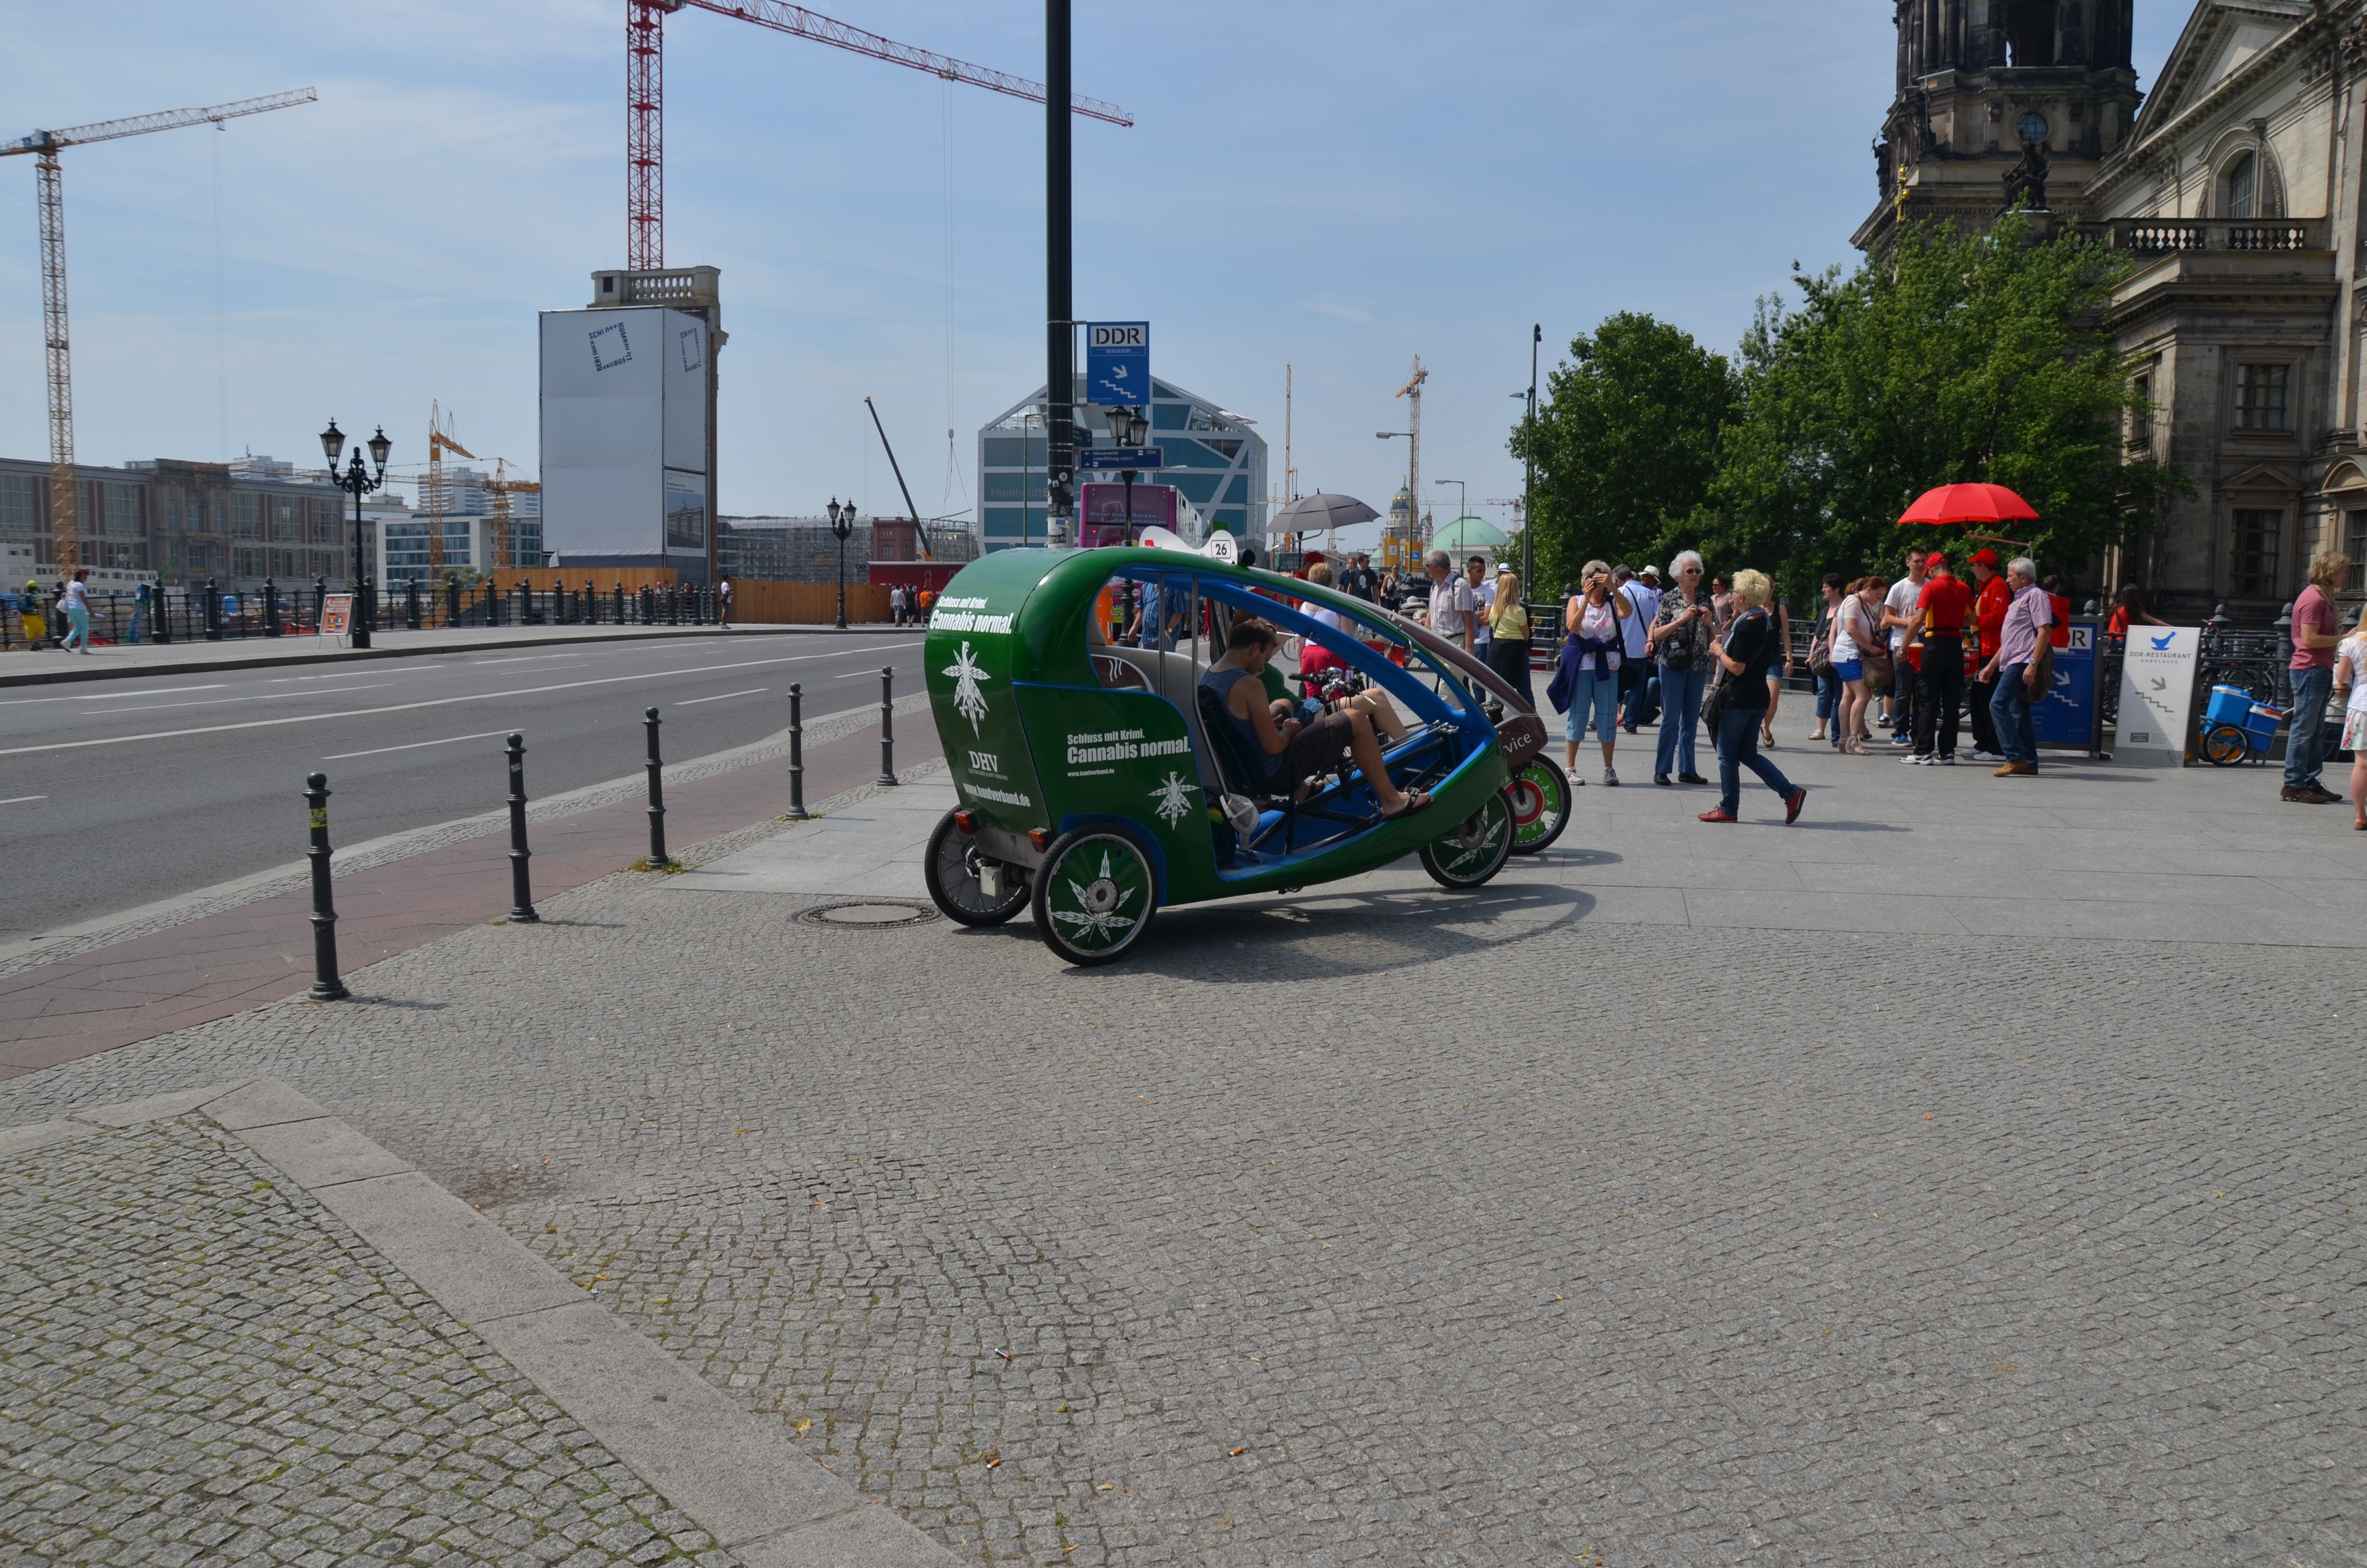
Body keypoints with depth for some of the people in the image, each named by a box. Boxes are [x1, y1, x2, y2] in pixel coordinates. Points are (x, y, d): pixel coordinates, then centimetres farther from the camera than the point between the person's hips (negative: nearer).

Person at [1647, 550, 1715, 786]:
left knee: (1691, 718, 7)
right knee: (1671, 718, -5)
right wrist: (1682, 619, -17)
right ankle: (1661, 770, 0)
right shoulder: (1669, 599, -2)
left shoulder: (1705, 600, 10)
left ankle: (1687, 769, 13)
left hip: (1699, 665, 4)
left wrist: (1708, 622, -7)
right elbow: (1657, 633, -7)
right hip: (1673, 663, -4)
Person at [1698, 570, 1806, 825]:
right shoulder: (1768, 622, 8)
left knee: (1727, 754, 4)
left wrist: (1719, 652, -4)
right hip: (1759, 696, 9)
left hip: (1739, 698, -9)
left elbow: (1737, 667, -22)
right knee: (1748, 753, 15)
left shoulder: (1746, 625, -18)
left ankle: (1728, 809, 11)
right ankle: (1790, 793, 5)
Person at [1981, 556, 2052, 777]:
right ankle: (2029, 763, 11)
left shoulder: (2035, 595, -5)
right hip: (2012, 663, 10)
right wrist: (1992, 665, 26)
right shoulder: (2019, 599, 25)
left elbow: (2043, 631, -16)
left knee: (1999, 704, -18)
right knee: (2019, 713, 9)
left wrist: (2033, 664, -23)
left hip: (2023, 662, -10)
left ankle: (2015, 758, -19)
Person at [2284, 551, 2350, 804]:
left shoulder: (2322, 597, 18)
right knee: (2304, 729, -8)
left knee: (2316, 731, 12)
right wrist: (2344, 639, -14)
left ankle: (2309, 782, 17)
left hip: (2319, 670, 11)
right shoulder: (2314, 598, -13)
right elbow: (2310, 639, -20)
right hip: (2310, 669, -11)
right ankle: (2293, 785, -5)